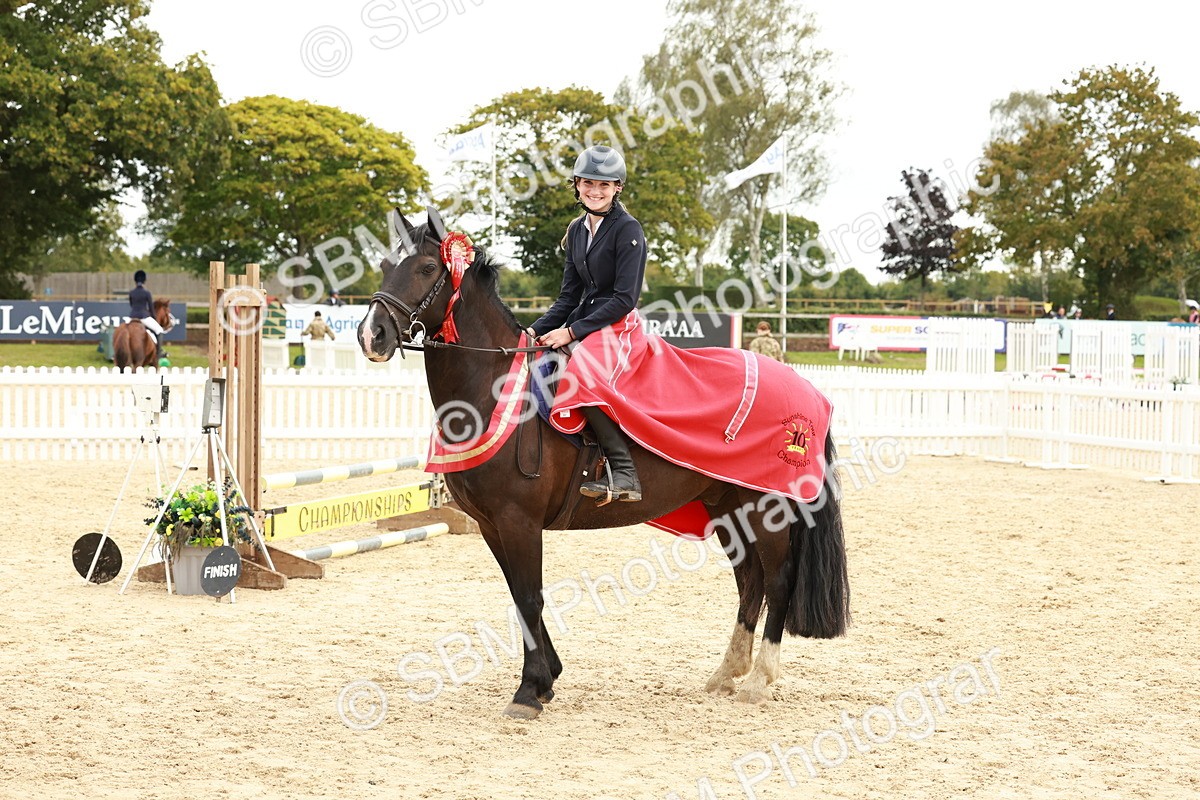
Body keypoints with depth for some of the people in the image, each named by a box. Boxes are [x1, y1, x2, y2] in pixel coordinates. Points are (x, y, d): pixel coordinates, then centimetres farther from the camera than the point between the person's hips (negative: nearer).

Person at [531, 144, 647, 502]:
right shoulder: (577, 231, 14)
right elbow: (569, 296, 15)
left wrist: (571, 331, -18)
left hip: (618, 326, -9)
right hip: (584, 325, 9)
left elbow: (625, 298, -15)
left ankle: (624, 473, -33)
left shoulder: (627, 230, -9)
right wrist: (536, 330, -1)